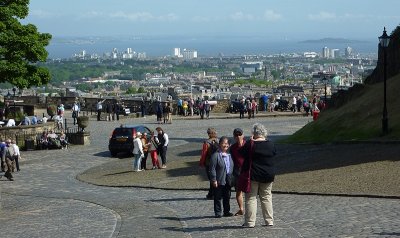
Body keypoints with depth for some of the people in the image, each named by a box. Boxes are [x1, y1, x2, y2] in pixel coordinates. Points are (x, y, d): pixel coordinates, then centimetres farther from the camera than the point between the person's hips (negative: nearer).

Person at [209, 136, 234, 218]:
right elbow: (212, 169, -13)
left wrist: (232, 178, 15)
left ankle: (227, 211, 23)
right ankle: (218, 213, 8)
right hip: (219, 181, -6)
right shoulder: (215, 155, -10)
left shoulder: (229, 155, 12)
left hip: (228, 180, 6)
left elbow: (231, 167, 20)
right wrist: (214, 180, -16)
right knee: (218, 197, 1)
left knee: (227, 197, 13)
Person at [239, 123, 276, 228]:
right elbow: (274, 153, 15)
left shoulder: (250, 144, -14)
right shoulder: (270, 144, -2)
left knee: (251, 198, 3)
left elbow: (241, 153, -2)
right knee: (266, 197, 13)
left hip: (253, 175, -4)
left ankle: (250, 222, 1)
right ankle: (269, 221, 12)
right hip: (268, 175, 4)